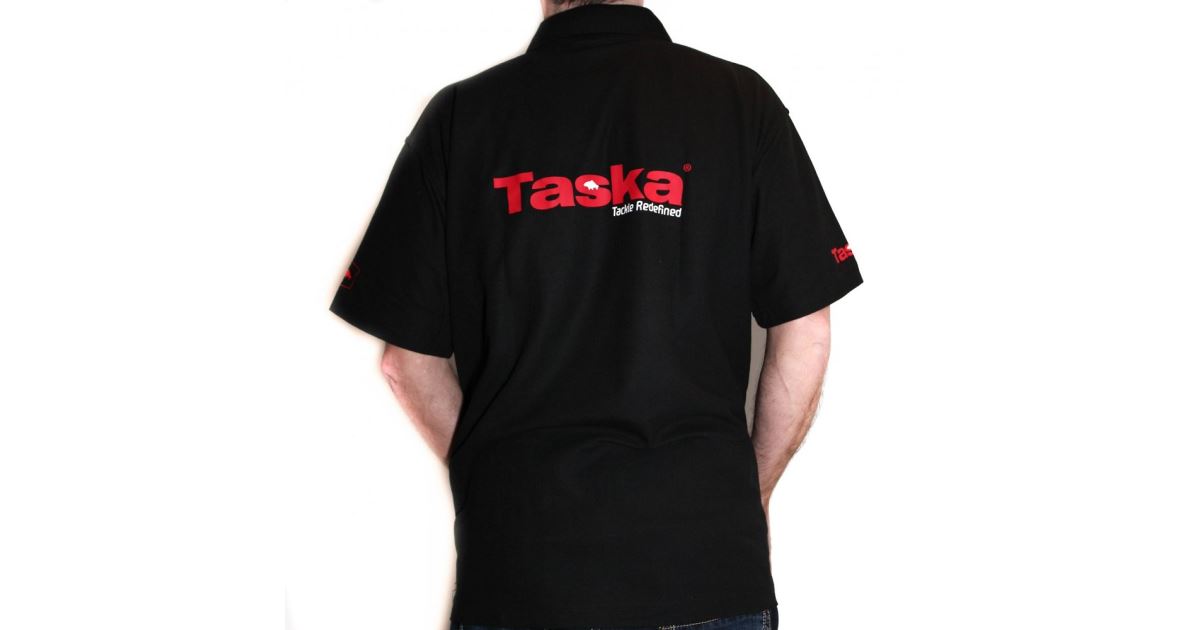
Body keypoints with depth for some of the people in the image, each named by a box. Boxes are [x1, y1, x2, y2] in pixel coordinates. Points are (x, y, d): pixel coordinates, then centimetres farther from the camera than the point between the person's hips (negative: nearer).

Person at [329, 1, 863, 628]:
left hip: (518, 563, 0)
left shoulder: (461, 114, -1)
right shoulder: (740, 100, -2)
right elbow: (804, 333, -2)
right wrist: (752, 494, 10)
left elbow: (409, 357, 1)